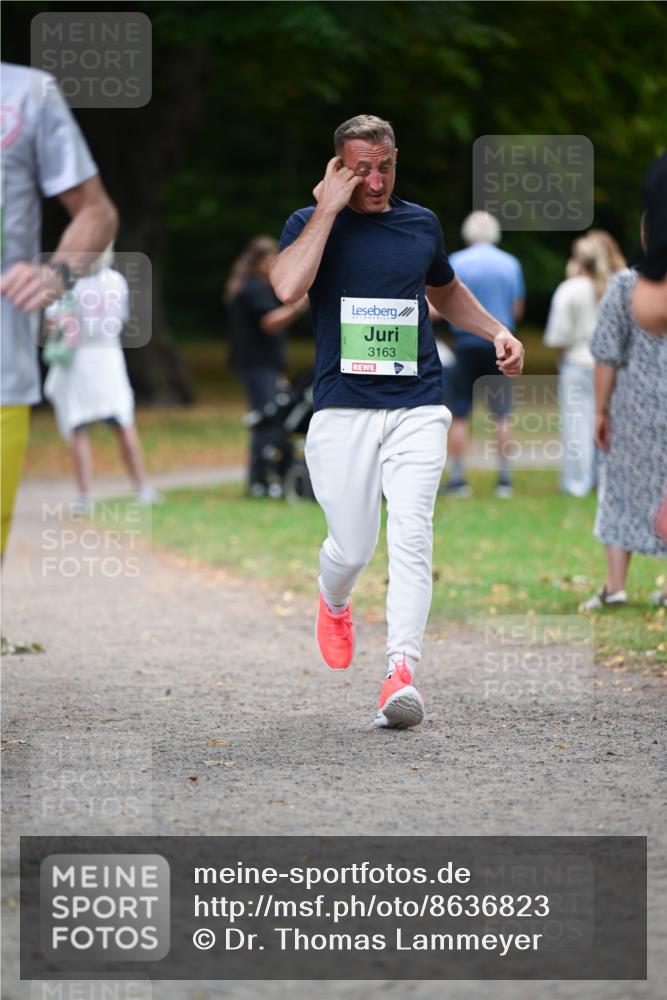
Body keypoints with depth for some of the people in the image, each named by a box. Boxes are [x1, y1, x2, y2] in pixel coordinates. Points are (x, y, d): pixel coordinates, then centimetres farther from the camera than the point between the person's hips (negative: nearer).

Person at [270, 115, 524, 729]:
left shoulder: (422, 224, 13)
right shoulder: (312, 222, 3)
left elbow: (446, 291, 33)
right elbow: (288, 287, -19)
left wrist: (497, 331, 18)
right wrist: (329, 208, -13)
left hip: (418, 408, 2)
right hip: (343, 409, -2)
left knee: (411, 535, -15)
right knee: (352, 547, 0)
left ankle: (402, 670, -22)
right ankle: (334, 606, 36)